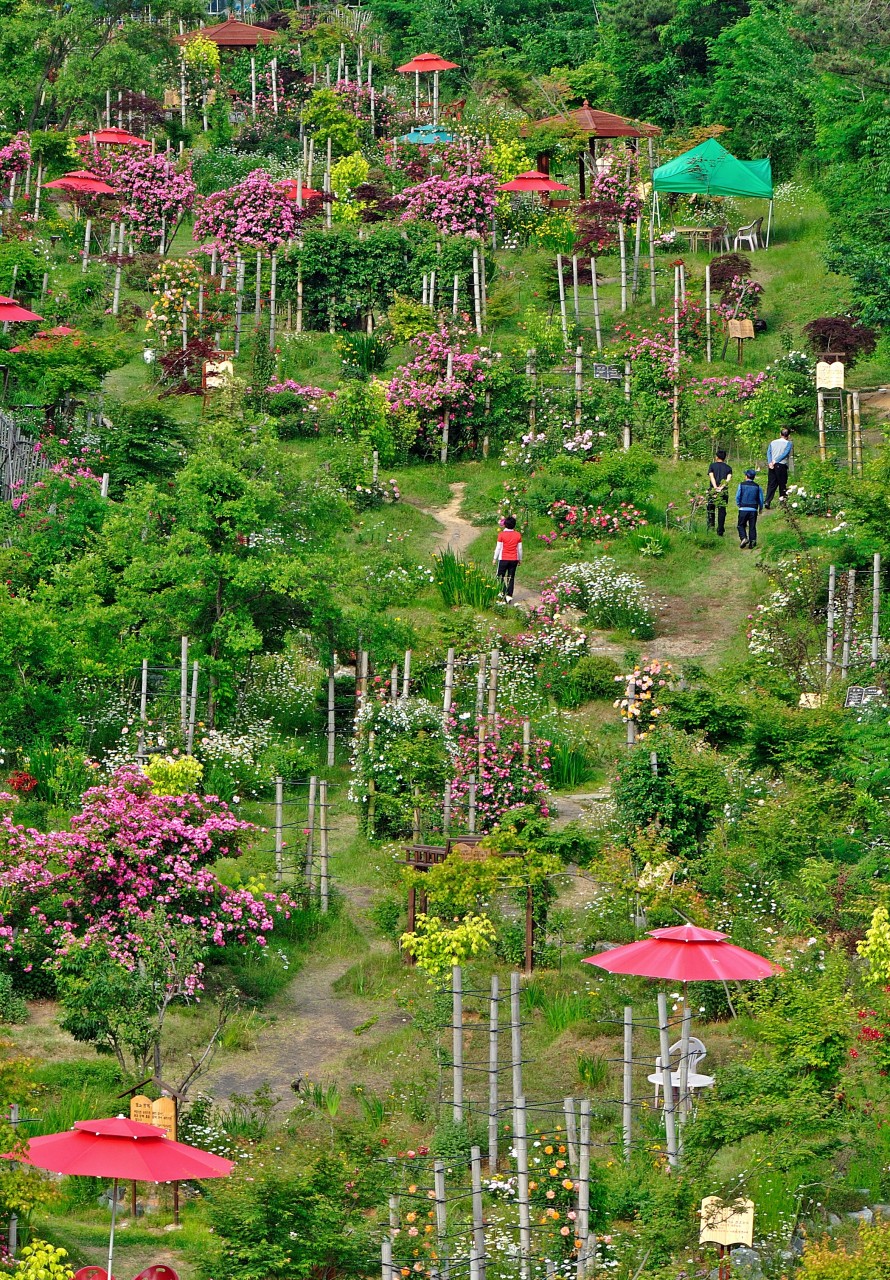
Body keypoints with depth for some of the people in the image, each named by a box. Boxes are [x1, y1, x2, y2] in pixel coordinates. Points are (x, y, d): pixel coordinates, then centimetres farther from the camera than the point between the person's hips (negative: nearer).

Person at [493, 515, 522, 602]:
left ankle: (503, 592, -3)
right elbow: (520, 548, 5)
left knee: (501, 576, 10)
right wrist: (520, 559, 17)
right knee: (511, 578, 7)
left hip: (503, 559, -3)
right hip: (514, 559, 3)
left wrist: (495, 559, 5)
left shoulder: (501, 534, -9)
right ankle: (509, 596, 3)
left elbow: (498, 547, -6)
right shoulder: (518, 535, -1)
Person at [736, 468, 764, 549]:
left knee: (741, 525, 9)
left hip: (743, 509, -2)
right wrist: (760, 508, 20)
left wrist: (739, 505, 17)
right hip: (753, 510, 2)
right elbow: (761, 499, 5)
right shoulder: (757, 487, 0)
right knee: (752, 526, 9)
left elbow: (737, 497, -1)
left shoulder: (742, 485, -4)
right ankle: (752, 541, 4)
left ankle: (743, 538, -13)